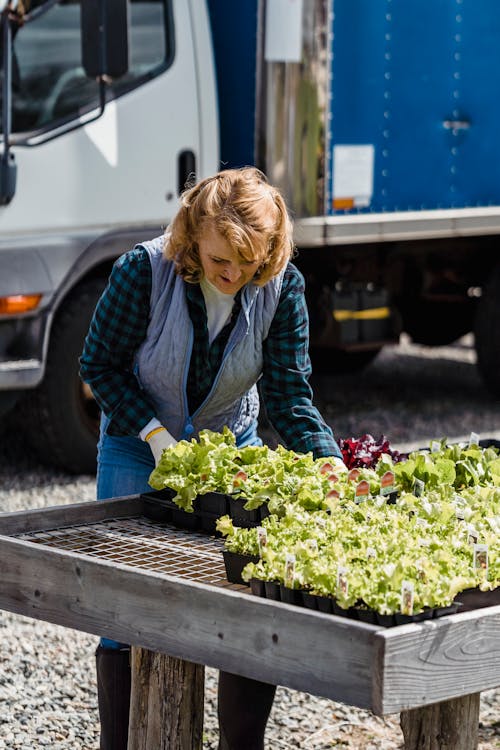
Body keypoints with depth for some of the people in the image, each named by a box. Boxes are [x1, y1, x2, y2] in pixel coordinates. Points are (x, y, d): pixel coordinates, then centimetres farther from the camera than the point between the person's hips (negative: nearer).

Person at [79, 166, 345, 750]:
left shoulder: (281, 286, -16)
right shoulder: (144, 271, -23)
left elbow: (288, 392, -13)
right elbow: (99, 362, -11)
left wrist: (327, 460, -28)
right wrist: (154, 434, -22)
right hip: (139, 448, -2)